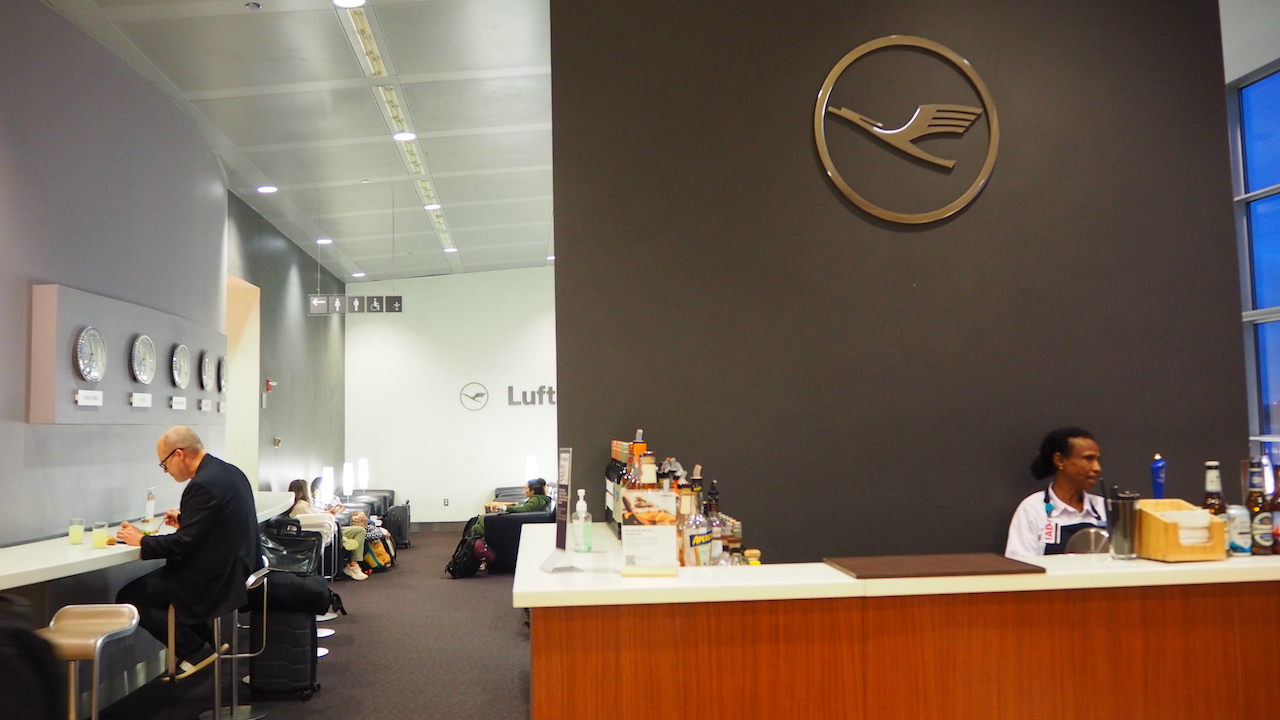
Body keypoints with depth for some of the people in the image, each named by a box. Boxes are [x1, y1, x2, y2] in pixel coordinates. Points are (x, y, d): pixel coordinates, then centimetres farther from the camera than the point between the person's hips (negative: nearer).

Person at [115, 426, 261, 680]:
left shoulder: (203, 485, -22)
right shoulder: (230, 471, 8)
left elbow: (182, 544, -21)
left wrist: (141, 540, -7)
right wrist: (184, 520, 14)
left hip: (217, 576, -10)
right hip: (240, 567, 10)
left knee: (128, 598, 1)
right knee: (155, 582, 28)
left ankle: (196, 650, 5)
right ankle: (207, 641, 23)